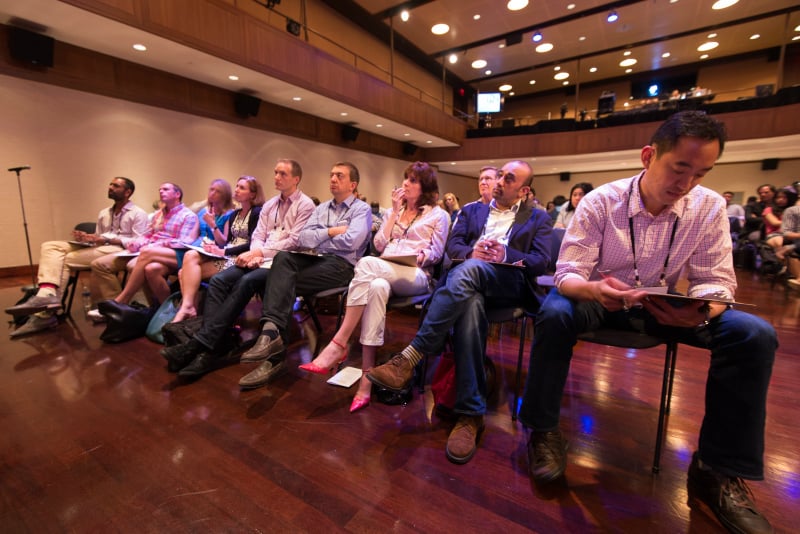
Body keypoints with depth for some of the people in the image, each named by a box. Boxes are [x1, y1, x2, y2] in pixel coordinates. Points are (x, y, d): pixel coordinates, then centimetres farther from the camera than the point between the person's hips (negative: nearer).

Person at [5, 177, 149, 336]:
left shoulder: (138, 214, 0)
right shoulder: (103, 213, 26)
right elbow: (99, 239, 24)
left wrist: (107, 239, -19)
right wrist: (87, 238, 1)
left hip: (118, 250, -8)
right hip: (99, 248, 8)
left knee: (66, 259, -21)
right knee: (50, 246, -11)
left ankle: (46, 313, -20)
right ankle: (47, 293, -32)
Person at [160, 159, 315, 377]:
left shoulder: (305, 205, -1)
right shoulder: (269, 205, 22)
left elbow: (294, 241, -12)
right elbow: (257, 235, 16)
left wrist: (260, 252, -14)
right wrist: (255, 254, -6)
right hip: (261, 259, 7)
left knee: (245, 282, -31)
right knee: (218, 280, -17)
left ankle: (201, 343, -27)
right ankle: (211, 348, -24)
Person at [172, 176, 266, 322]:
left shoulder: (257, 213, -4)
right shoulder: (234, 214, 21)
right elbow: (228, 241, 16)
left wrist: (223, 251, -14)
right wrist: (214, 247, -6)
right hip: (226, 256, 7)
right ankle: (188, 310, -21)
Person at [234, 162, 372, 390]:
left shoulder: (361, 209, 3)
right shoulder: (321, 208, 23)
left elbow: (351, 241, -16)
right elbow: (304, 239, 9)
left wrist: (318, 239, 0)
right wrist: (330, 232, -4)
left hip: (340, 265, -5)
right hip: (317, 260, 5)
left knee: (284, 281, -24)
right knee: (283, 258, -26)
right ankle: (271, 329, -35)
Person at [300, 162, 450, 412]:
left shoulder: (438, 215, 12)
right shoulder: (393, 211, 25)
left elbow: (436, 254, 5)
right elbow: (379, 245, 11)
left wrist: (418, 257, -15)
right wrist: (394, 212, 8)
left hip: (417, 277, -3)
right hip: (384, 274, 3)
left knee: (366, 264, -34)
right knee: (377, 286, -38)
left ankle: (338, 344, -32)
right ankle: (367, 378, -38)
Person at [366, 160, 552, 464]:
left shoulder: (538, 219, 19)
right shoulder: (472, 210, 26)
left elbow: (541, 263, 4)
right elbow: (452, 247, 13)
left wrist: (506, 254, -15)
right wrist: (472, 250, -11)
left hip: (512, 284, -1)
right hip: (470, 281, 2)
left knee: (470, 269, -37)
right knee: (469, 303, -38)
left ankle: (410, 358, -39)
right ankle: (470, 414, -32)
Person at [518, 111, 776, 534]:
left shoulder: (710, 207, -7)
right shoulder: (600, 202, -16)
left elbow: (717, 281, -7)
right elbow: (566, 273, -19)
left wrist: (702, 309, -32)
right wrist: (593, 289, -44)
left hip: (663, 305, 4)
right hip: (601, 298, -3)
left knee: (754, 334, -20)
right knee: (555, 314, -35)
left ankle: (718, 469, -3)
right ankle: (543, 430, -14)